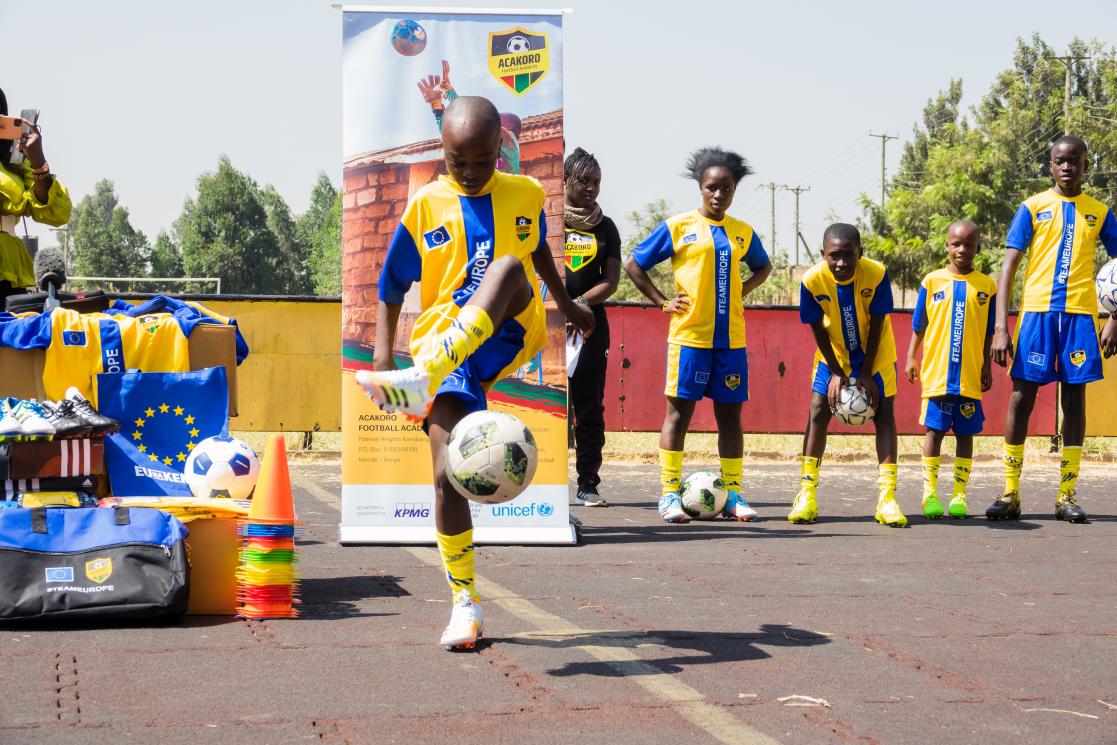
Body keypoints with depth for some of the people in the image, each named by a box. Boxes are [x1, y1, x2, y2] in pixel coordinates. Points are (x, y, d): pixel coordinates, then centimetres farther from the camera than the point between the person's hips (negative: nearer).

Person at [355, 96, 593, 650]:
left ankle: (421, 382, -49)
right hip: (444, 347, 0)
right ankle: (465, 602, 2)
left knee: (508, 269, -34)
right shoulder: (425, 207, 2)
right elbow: (392, 286, 9)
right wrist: (383, 354, 1)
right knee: (447, 476, -14)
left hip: (509, 337, 0)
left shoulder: (525, 195, 7)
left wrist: (565, 302, 34)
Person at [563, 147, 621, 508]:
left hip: (591, 325, 3)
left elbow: (611, 279, 6)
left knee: (590, 409, 3)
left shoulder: (605, 227, 12)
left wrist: (580, 303, -11)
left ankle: (588, 485, 6)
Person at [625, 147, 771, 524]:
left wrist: (742, 291, 11)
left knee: (730, 415, 6)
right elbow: (633, 264, 5)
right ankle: (669, 495, 0)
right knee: (679, 411, -3)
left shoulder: (743, 232, 11)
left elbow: (763, 266, 29)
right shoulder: (678, 227, -1)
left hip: (731, 338, 4)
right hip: (689, 336, -4)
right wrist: (661, 301, -2)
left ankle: (732, 495, 12)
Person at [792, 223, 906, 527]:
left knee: (884, 414, -8)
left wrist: (866, 373, -17)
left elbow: (876, 327, -19)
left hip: (875, 355, -1)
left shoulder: (877, 275, -28)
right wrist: (836, 373, -14)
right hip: (834, 356, 1)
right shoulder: (812, 281, -25)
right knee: (817, 411, -9)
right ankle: (807, 494, -5)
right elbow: (819, 331, -13)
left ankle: (887, 497, -9)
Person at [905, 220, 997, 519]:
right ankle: (930, 494, 8)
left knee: (965, 435, 4)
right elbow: (919, 326, 9)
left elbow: (989, 333, 8)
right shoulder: (932, 281, 3)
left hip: (970, 377, 1)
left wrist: (987, 367, 5)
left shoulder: (987, 285, 4)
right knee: (934, 432, 2)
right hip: (936, 374, 0)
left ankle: (959, 496, 9)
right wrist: (911, 358, 6)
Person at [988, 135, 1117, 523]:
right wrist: (1000, 328, -9)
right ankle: (1010, 494, 3)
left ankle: (1067, 496, 8)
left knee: (1074, 400, 3)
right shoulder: (1032, 208, 4)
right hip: (1037, 312, -1)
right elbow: (1008, 267, 0)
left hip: (1080, 314, 1)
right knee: (1021, 398, -2)